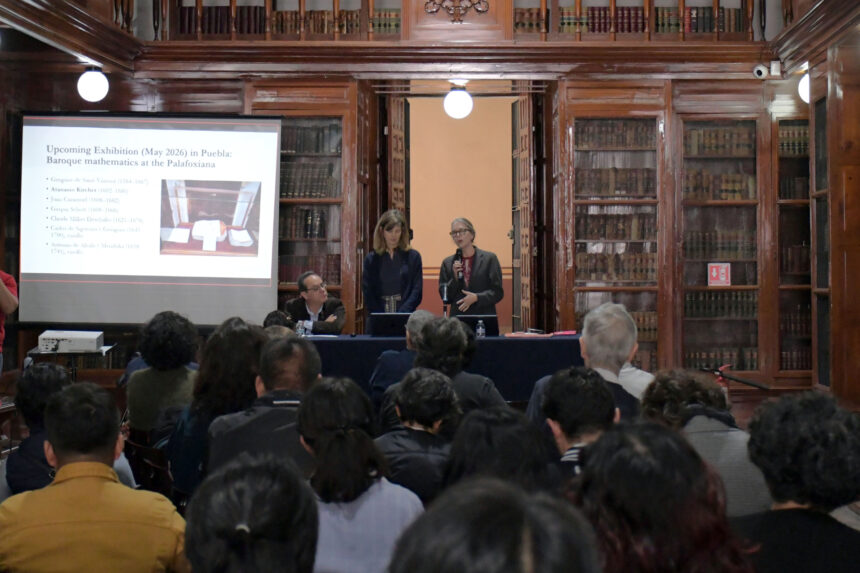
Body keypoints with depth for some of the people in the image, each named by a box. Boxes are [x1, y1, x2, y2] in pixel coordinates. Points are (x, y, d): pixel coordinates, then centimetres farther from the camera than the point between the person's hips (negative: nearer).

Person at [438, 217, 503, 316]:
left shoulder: (489, 258, 3)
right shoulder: (447, 263, 9)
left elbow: (497, 292, 1)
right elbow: (445, 297, 9)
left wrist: (476, 297, -14)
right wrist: (455, 277, -5)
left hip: (484, 316, -1)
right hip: (457, 317, 2)